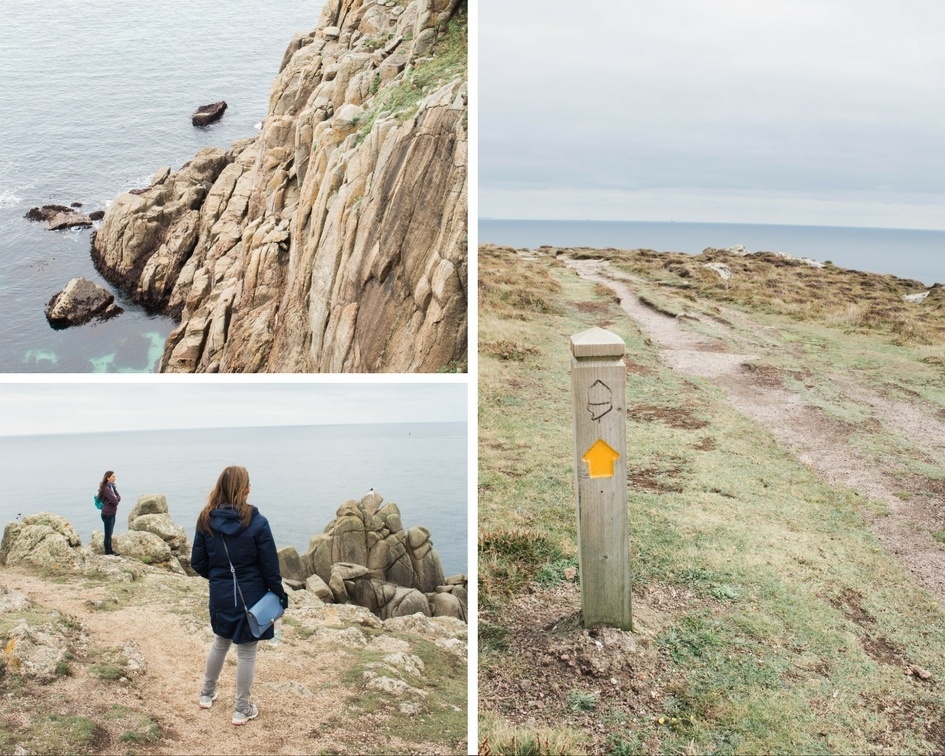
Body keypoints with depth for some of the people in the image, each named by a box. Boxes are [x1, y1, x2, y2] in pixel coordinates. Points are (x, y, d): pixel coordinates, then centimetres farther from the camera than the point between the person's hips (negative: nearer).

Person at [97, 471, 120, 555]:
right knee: (108, 535, 0)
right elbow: (115, 501, -23)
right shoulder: (106, 488, -20)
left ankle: (110, 551, 27)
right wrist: (117, 498, -4)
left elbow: (119, 498, 7)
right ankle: (108, 553, 8)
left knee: (110, 534, 17)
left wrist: (116, 498, -12)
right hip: (108, 514, -9)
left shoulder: (112, 486, 9)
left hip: (112, 513, 9)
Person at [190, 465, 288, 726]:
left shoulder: (206, 521, -7)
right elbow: (270, 566, -12)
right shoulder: (257, 522, -18)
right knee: (246, 651, 9)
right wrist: (280, 595, 1)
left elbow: (197, 562, 1)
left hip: (220, 596, 4)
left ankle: (207, 694, 41)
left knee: (220, 642, 27)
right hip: (250, 596, -4)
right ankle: (242, 709, 18)